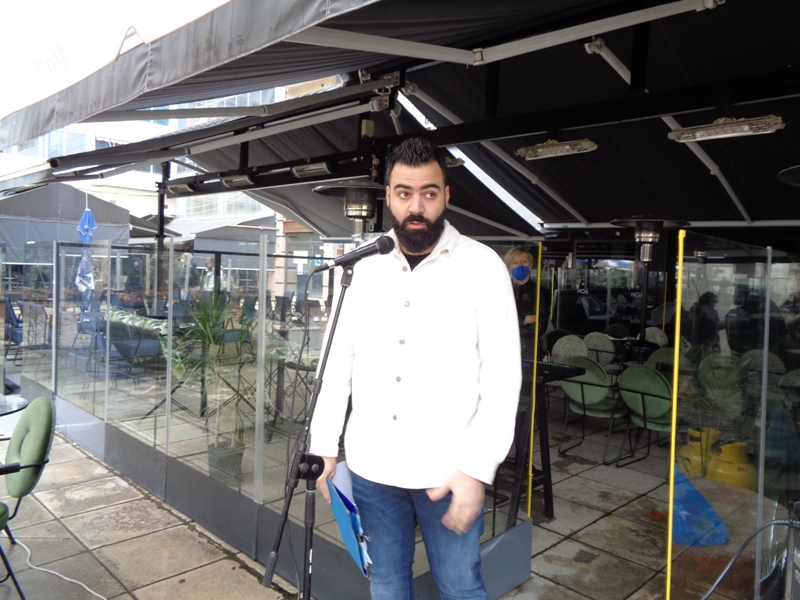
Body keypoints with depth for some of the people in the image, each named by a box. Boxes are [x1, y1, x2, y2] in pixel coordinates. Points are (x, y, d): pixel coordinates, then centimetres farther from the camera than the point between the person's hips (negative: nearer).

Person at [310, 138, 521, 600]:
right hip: (370, 468, 4)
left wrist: (476, 468, -15)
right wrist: (326, 448, 6)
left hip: (447, 473, -3)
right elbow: (341, 362, 9)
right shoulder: (368, 270, 6)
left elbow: (502, 375, -9)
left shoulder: (481, 266, -6)